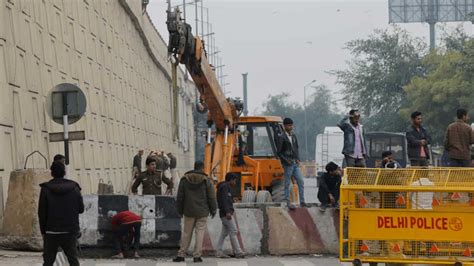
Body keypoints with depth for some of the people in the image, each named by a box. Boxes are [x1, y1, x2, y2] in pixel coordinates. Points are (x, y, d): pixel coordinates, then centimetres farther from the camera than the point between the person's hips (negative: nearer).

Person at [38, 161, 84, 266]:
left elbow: (42, 212, -5)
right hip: (70, 231, 1)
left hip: (51, 231, -1)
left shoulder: (46, 189, -6)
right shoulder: (74, 188, -1)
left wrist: (43, 230, 3)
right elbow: (81, 209, 3)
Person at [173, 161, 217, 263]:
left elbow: (180, 197, 7)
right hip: (202, 212, -2)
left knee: (186, 233, 9)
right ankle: (197, 255, -4)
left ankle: (181, 255, 10)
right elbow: (211, 197, -3)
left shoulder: (184, 179, 4)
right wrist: (213, 210, 8)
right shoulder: (206, 180, -4)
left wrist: (180, 211, 15)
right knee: (200, 233, 0)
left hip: (189, 212, 2)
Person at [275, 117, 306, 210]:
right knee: (287, 184, 0)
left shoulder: (294, 136, 13)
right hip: (287, 164, -7)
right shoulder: (281, 137, -9)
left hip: (295, 163, 7)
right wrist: (286, 161, -14)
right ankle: (288, 203, 5)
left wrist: (297, 159, 7)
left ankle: (302, 201, 3)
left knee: (301, 181, 1)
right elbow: (278, 152, -11)